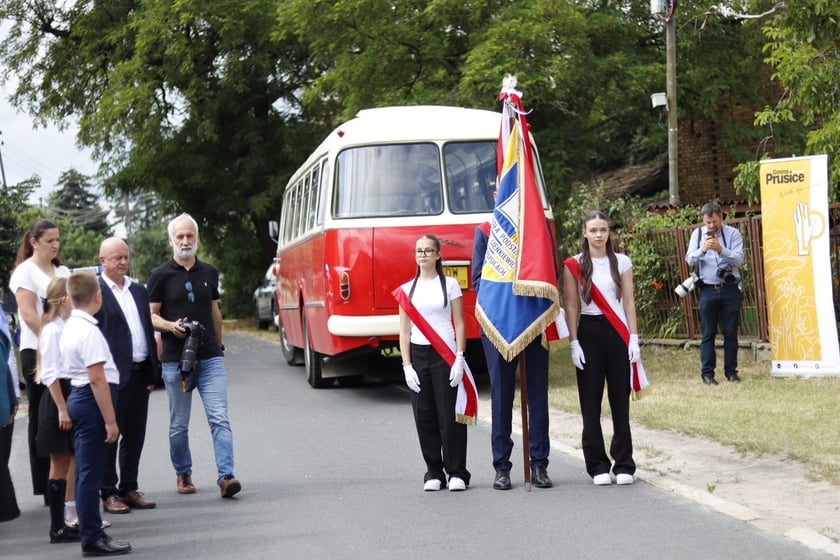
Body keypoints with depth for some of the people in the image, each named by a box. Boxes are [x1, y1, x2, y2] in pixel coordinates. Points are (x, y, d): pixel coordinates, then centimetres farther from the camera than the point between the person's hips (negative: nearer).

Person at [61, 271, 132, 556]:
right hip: (92, 401, -10)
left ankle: (90, 531, 24)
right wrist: (110, 420, -18)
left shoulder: (69, 327, 10)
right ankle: (92, 539, 1)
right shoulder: (89, 331, -18)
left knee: (86, 472, 15)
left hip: (77, 396, 10)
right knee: (90, 473, -4)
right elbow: (97, 379, -21)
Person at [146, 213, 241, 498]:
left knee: (219, 418, -10)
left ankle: (225, 476, -15)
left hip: (210, 358, 2)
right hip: (175, 359, -2)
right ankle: (183, 474, 24)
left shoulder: (209, 272, 11)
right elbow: (151, 316, 0)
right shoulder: (161, 275, 0)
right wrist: (170, 326, -19)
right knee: (179, 425, 7)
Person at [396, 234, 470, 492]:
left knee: (450, 416, -5)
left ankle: (456, 473, 2)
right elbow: (404, 331, 9)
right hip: (418, 355, 3)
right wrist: (407, 365, 0)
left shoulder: (450, 285, 4)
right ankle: (434, 473, 10)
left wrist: (459, 359, -7)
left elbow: (459, 324, 2)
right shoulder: (406, 290, 10)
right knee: (425, 417, 2)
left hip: (445, 355, -3)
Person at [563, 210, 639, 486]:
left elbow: (628, 301, 7)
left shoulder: (622, 262, 7)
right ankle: (597, 466, 6)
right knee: (590, 401, -1)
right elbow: (571, 306, 1)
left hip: (617, 332, 1)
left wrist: (633, 337, 0)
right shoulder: (574, 266, 3)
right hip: (588, 332, -1)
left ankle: (624, 465, 6)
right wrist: (573, 342, -5)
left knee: (620, 398, 0)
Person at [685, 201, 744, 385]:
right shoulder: (697, 234, 5)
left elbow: (739, 259, -10)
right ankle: (707, 373, 4)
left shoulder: (733, 233, 0)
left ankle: (731, 371, 12)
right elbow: (690, 260, -2)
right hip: (707, 290, 1)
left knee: (731, 332, 4)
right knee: (708, 333, 1)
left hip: (730, 289, -1)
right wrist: (702, 250, -22)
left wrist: (721, 250, -26)